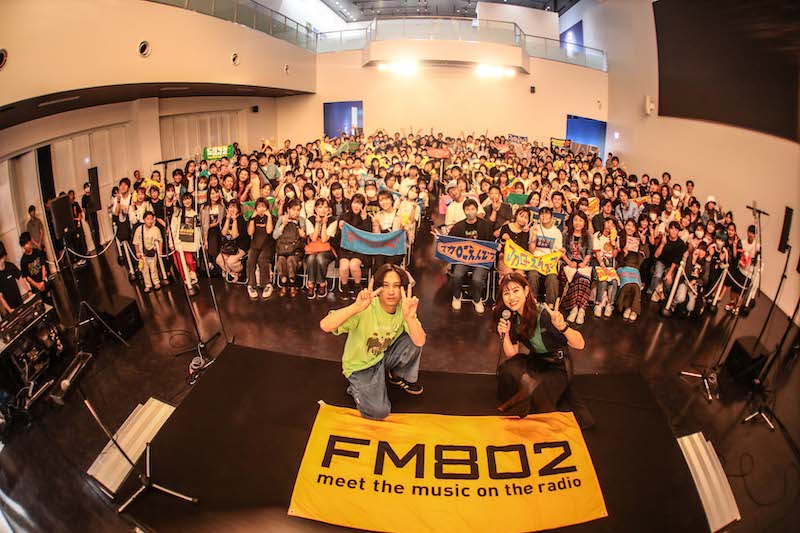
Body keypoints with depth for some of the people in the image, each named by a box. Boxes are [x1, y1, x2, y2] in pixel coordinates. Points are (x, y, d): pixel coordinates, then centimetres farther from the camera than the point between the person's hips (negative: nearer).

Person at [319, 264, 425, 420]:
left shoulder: (403, 308, -15)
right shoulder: (366, 309, -29)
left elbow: (420, 342, -28)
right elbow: (325, 326, -43)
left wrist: (409, 316, -47)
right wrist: (357, 306, -55)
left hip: (385, 356, 4)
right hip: (361, 366, -4)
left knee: (414, 339, -20)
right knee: (379, 411, -21)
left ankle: (402, 377, 8)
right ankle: (357, 388, 11)